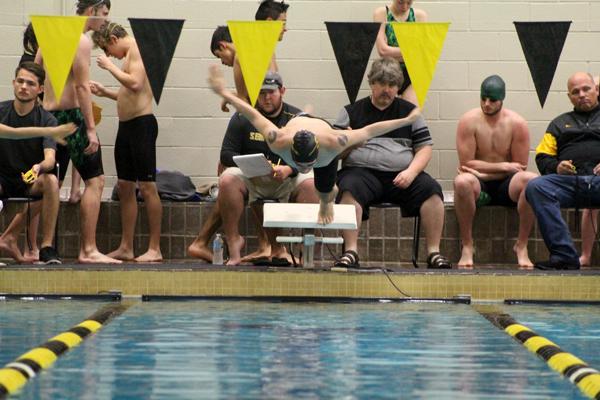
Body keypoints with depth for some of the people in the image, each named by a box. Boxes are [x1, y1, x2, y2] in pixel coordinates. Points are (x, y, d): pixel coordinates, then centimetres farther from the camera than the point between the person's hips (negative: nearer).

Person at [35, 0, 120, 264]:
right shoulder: (81, 41, -11)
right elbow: (82, 87, -17)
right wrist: (91, 129, -18)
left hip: (49, 113, 9)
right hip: (72, 114, -9)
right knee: (95, 180, -5)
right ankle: (88, 250, -10)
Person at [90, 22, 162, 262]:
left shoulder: (137, 49, -10)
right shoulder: (131, 54, 19)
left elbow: (135, 84, -24)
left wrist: (110, 66, -13)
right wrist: (106, 93, 21)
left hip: (142, 123, -10)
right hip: (126, 124, 10)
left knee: (147, 187, -8)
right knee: (125, 186, 11)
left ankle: (154, 249, -7)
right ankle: (126, 248, 16)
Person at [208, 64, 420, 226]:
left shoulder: (332, 142, -50)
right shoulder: (279, 142, -48)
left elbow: (368, 131, -39)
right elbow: (254, 116, -36)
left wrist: (406, 120, -33)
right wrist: (223, 93, -29)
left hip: (323, 126, -1)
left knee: (325, 191, 1)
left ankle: (326, 202, 41)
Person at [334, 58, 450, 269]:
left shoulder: (409, 111, 17)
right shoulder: (352, 112, 13)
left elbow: (425, 147, 11)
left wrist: (411, 172, -8)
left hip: (401, 176, 2)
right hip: (362, 172, -2)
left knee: (431, 189, -26)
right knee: (349, 188, -35)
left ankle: (434, 252, -23)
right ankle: (350, 252, -37)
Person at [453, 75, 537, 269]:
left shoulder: (517, 123, -4)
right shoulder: (469, 121, -7)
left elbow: (520, 166, -3)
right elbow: (466, 163, -10)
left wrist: (481, 170, -10)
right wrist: (504, 167, -11)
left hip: (506, 185, 1)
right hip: (479, 187, -1)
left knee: (532, 180, -32)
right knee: (462, 182, -37)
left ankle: (521, 246, -18)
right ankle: (467, 246, -20)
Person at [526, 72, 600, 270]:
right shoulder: (560, 123, 32)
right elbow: (542, 157, 23)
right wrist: (556, 167, 0)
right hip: (568, 179, 3)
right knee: (535, 187, -30)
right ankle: (564, 255, -35)